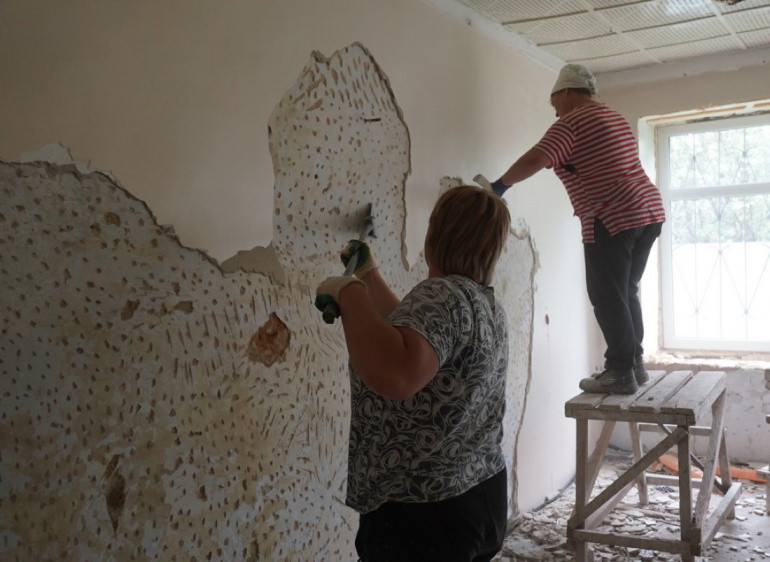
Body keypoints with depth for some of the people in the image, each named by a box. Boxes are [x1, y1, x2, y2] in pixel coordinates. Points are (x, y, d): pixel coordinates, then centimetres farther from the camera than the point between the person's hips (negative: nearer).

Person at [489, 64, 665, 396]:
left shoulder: (571, 123, -7)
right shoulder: (615, 118, 21)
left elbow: (534, 160, -20)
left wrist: (501, 185, -10)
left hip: (612, 219, -9)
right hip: (648, 211, 9)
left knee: (608, 297, -3)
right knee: (625, 293, 16)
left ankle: (621, 373, -1)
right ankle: (635, 364, 21)